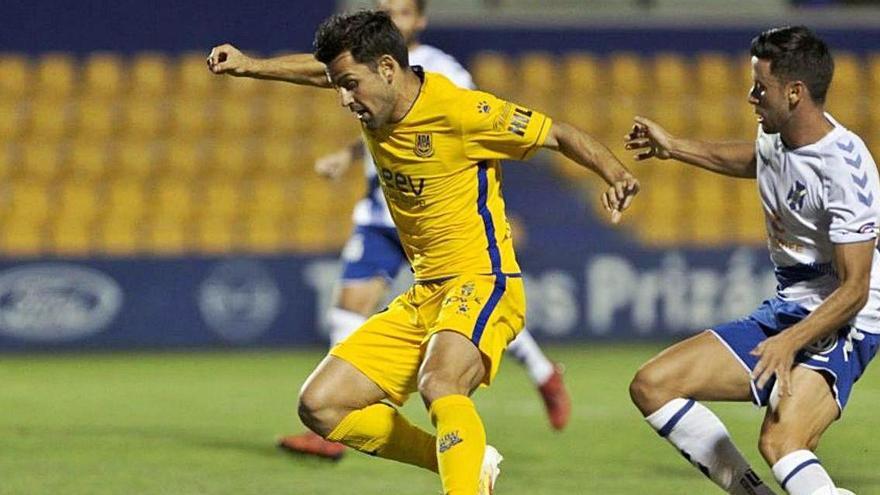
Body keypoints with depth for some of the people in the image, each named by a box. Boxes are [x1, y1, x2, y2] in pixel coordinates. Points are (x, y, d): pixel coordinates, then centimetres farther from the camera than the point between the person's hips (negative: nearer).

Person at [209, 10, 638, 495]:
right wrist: (249, 65, 22)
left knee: (439, 383, -38)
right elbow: (314, 69, 29)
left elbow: (559, 134, -8)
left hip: (481, 282, -8)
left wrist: (613, 173, -25)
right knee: (320, 406, 0)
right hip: (422, 297, 9)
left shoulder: (458, 110, -16)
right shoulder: (376, 99, 5)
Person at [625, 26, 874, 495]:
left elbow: (854, 289, -24)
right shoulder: (778, 133, 2)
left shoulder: (844, 169, -24)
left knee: (780, 442, -34)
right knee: (652, 385, 4)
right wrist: (674, 148, 31)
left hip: (840, 323, -9)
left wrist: (790, 342, -33)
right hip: (783, 311, 9)